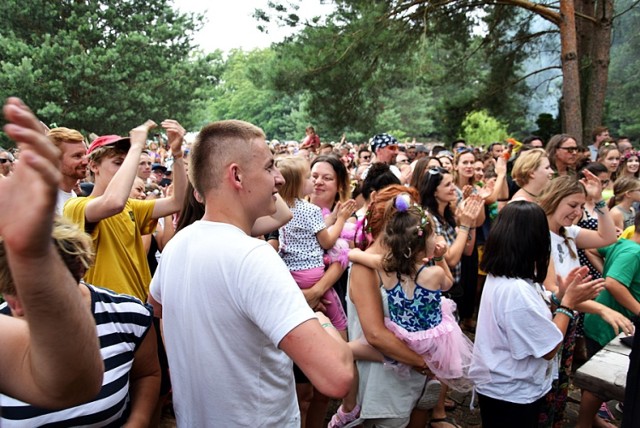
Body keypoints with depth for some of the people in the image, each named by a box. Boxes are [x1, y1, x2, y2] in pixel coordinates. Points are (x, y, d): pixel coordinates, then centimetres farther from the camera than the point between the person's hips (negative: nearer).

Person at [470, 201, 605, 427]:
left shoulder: (498, 277, -2)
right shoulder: (517, 290, -31)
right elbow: (549, 349, -22)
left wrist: (562, 292, 3)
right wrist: (569, 301, -14)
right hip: (512, 394, -9)